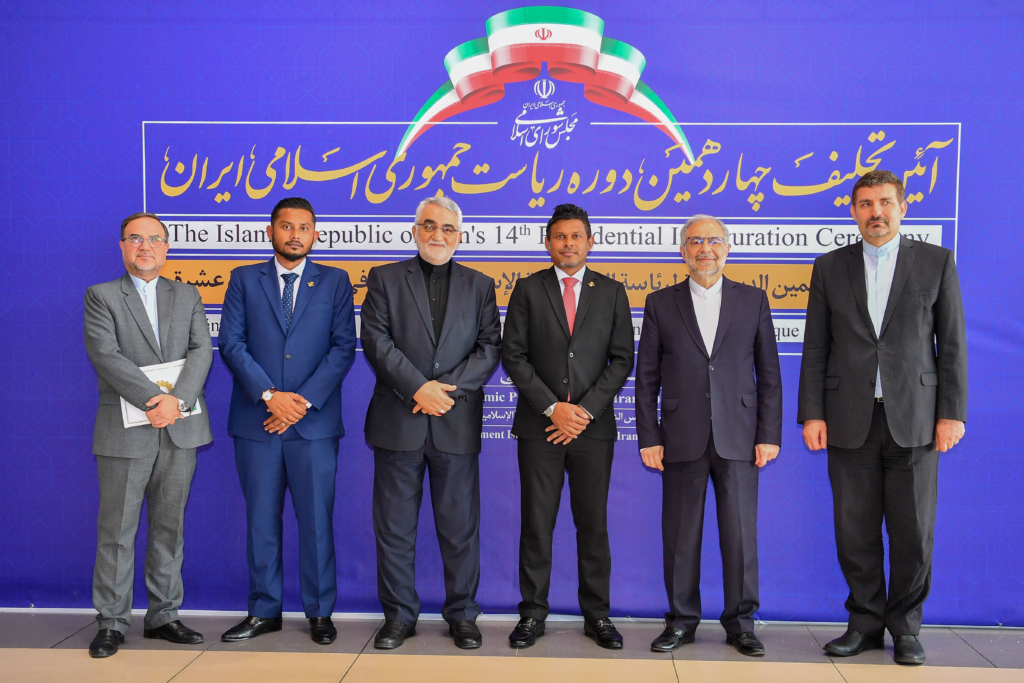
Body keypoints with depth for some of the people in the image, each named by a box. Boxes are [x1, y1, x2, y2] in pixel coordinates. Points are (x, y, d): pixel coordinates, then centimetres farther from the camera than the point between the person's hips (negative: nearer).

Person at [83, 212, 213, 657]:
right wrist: (153, 400, -20)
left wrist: (178, 399, -15)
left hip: (180, 429, 3)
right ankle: (112, 621, 15)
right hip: (125, 432, -3)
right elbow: (105, 354, -10)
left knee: (170, 527, 9)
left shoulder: (187, 295, 14)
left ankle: (163, 616, 20)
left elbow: (201, 350, 2)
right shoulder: (101, 296, 4)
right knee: (117, 530, 3)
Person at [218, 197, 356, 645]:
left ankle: (320, 613, 17)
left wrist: (305, 400, -10)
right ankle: (264, 612, 23)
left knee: (316, 521, 3)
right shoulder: (244, 280, 9)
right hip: (256, 422, 1)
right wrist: (269, 395, -12)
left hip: (314, 423, -1)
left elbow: (343, 347, -1)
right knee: (261, 522, 9)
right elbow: (231, 343, -1)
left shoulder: (334, 282, 7)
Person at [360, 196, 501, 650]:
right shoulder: (384, 279, 8)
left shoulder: (479, 285, 12)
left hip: (457, 424, 1)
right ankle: (399, 616, 20)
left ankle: (462, 616, 20)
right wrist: (418, 388, -13)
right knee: (394, 526, 6)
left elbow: (489, 348, 3)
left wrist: (448, 388, -10)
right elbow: (376, 341, -3)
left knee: (460, 527, 6)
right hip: (398, 422, 0)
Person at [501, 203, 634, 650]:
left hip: (593, 427, 1)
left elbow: (622, 359, 3)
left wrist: (585, 410, -8)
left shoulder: (611, 292, 8)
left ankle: (597, 615, 18)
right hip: (538, 427, 0)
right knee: (536, 523, 4)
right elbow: (513, 355, -1)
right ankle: (533, 614, 16)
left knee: (593, 524, 6)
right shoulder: (528, 289, 6)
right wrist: (552, 407, -10)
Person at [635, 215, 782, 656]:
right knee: (680, 535, 6)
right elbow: (647, 378, 5)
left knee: (740, 533, 2)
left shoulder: (753, 300, 8)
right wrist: (648, 438, -1)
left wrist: (769, 435, 0)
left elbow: (769, 374, 7)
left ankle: (740, 623, 18)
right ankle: (681, 622, 20)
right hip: (682, 439, 0)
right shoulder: (660, 304, 7)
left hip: (739, 438, 0)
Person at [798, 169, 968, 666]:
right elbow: (815, 349, 6)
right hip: (850, 420, 1)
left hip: (914, 419, -1)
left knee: (913, 533, 3)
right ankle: (866, 624, 21)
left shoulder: (936, 262, 6)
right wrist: (811, 414, -1)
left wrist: (952, 413, -3)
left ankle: (905, 628, 21)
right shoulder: (830, 267, 8)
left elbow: (952, 344, 4)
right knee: (855, 532, 5)